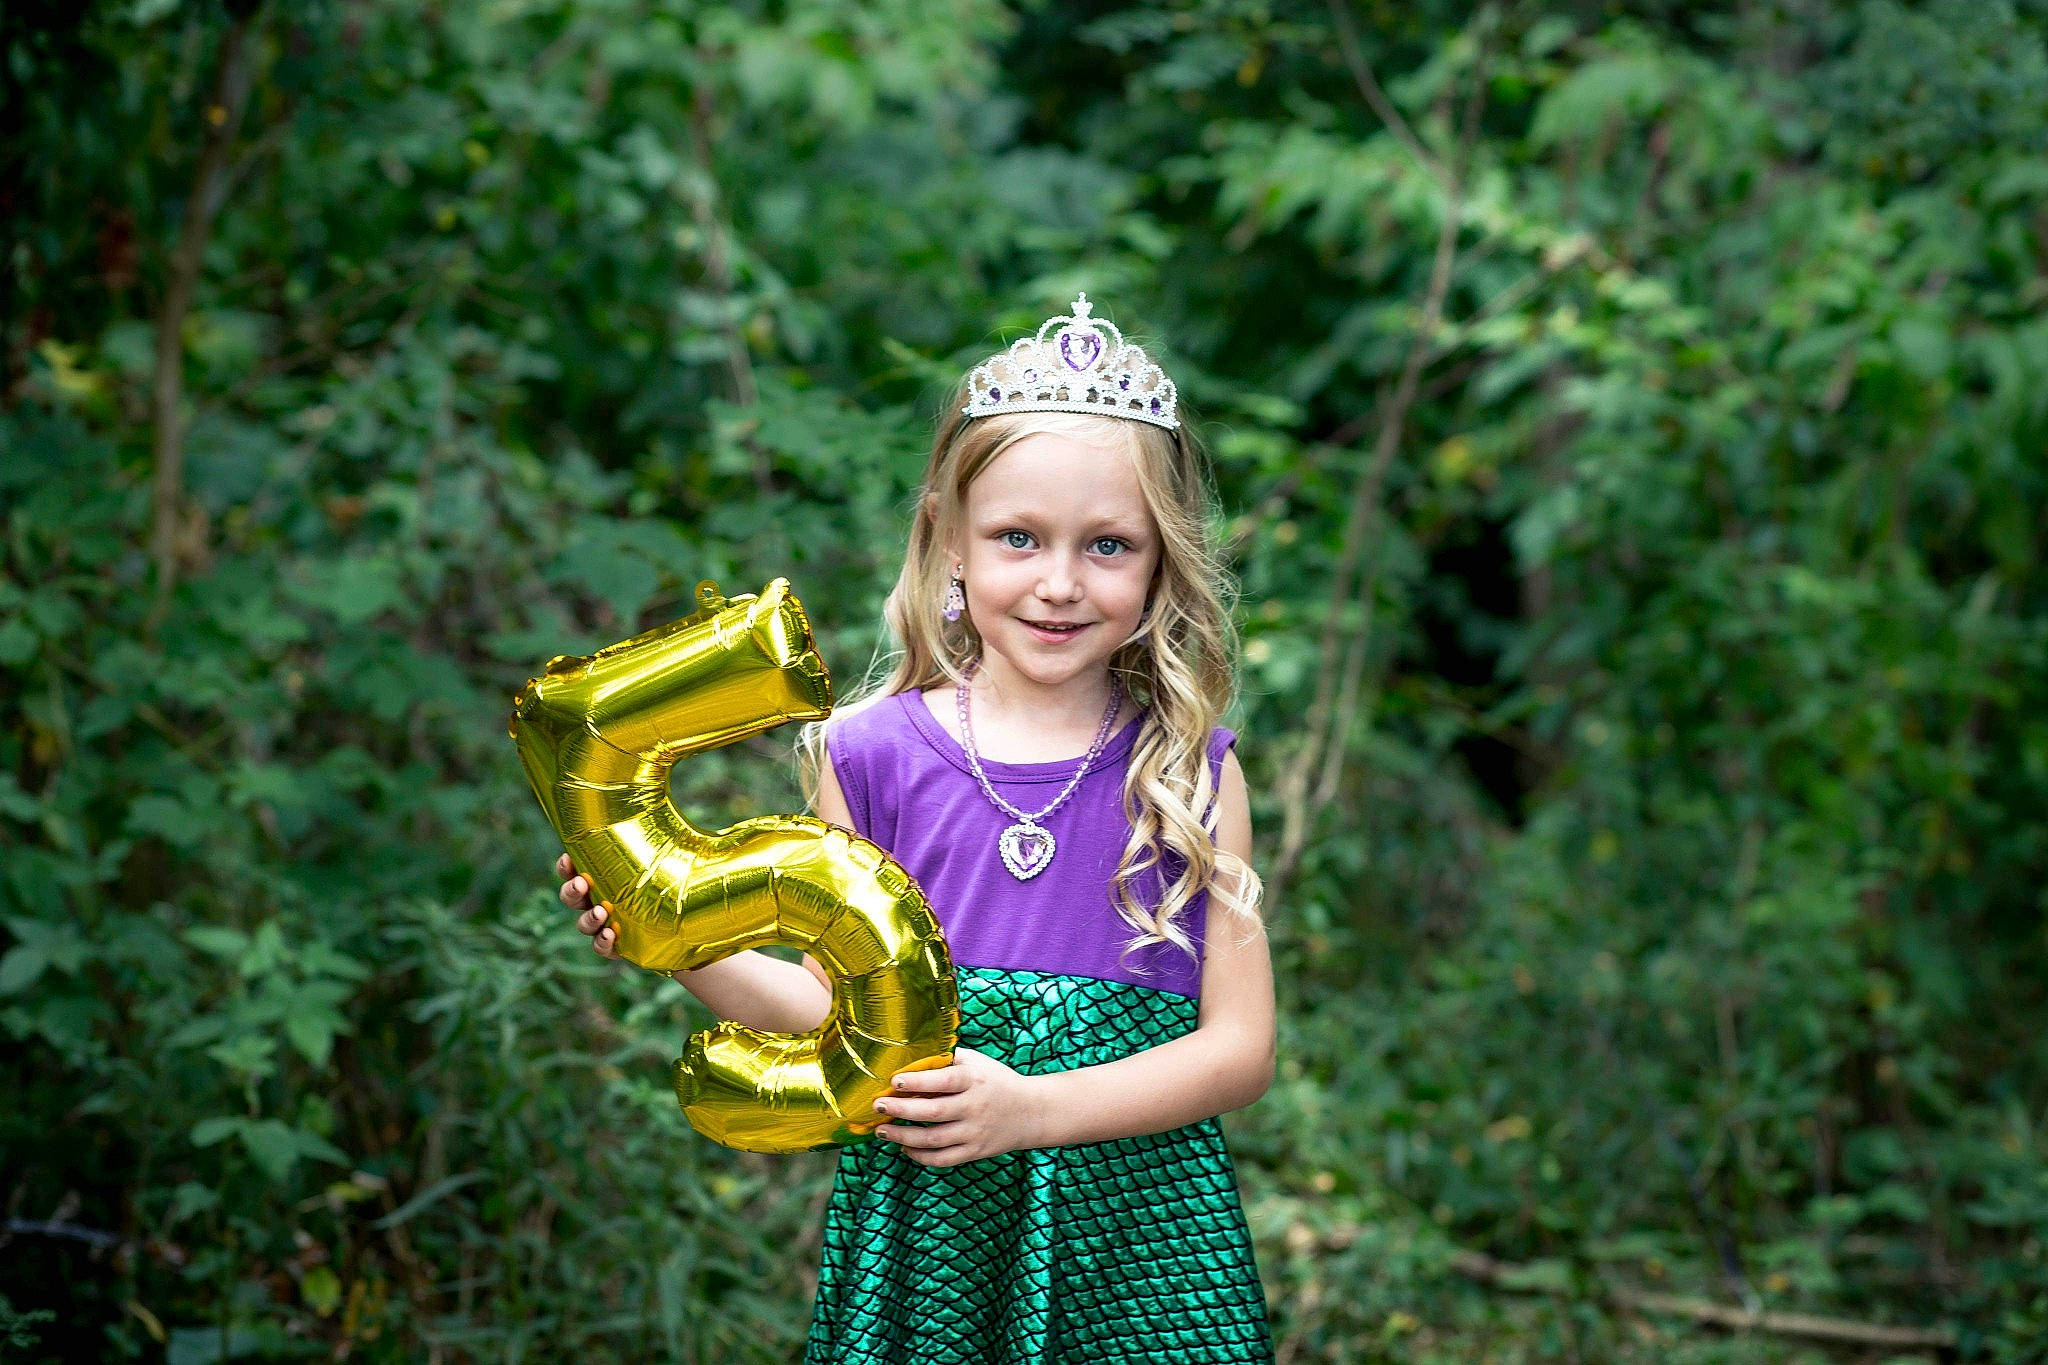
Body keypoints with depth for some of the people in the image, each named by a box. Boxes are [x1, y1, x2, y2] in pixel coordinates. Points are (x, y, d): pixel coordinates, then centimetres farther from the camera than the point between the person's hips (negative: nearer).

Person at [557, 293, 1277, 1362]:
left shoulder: (1190, 773, -2)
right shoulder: (870, 755, -1)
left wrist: (1030, 1109, -17)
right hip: (922, 1236, 0)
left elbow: (1240, 1048, -5)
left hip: (1138, 1247, 0)